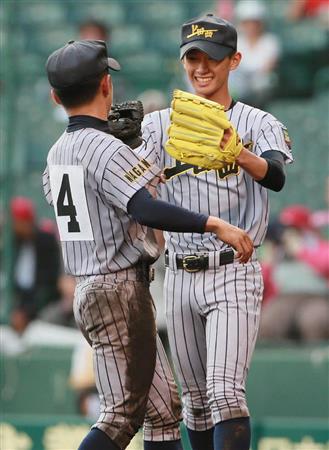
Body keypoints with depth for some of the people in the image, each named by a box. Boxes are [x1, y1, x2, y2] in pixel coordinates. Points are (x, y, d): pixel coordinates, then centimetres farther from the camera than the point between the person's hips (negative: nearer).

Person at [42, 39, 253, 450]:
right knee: (124, 415, -9)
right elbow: (146, 211, -29)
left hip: (88, 291, 9)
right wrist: (215, 224, -31)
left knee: (163, 409, 10)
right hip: (119, 291, -9)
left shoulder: (57, 154, 11)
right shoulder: (104, 148, -16)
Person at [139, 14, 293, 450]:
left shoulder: (259, 124, 0)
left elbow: (275, 177, -21)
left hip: (232, 274, -4)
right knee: (195, 397, 11)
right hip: (180, 278, 4)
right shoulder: (160, 124, 8)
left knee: (225, 393, -17)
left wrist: (238, 154, -43)